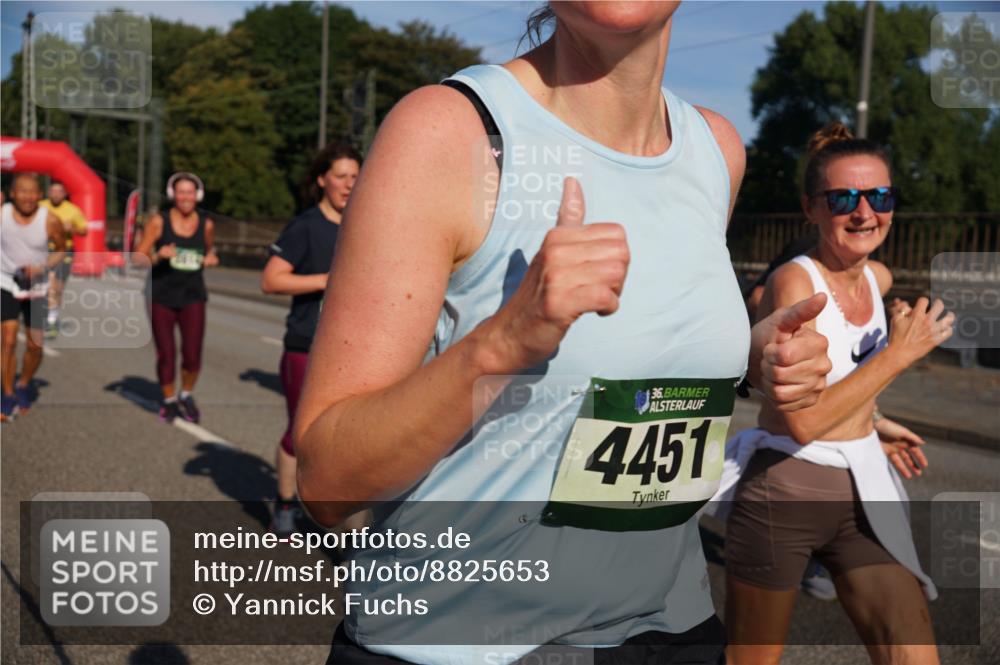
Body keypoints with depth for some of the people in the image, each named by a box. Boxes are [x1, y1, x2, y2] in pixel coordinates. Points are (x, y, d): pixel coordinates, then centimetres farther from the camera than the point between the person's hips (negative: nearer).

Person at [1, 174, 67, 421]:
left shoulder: (50, 221, -15)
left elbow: (60, 250, -1)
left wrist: (42, 268, -17)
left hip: (37, 288, 1)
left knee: (35, 345, 7)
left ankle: (23, 385, 34)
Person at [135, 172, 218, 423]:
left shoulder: (206, 224, 1)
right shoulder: (158, 221, -6)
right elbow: (138, 257, -5)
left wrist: (210, 257, -1)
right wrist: (158, 256, -25)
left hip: (192, 296, 1)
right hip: (162, 296, -1)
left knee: (192, 355, -7)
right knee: (166, 355, 4)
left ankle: (186, 396, 22)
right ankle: (169, 400, 27)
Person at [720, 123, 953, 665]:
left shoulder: (879, 279, 5)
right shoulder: (793, 282, -16)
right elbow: (802, 420, -25)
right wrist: (899, 353, -19)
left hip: (862, 495, 6)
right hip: (784, 496, -6)